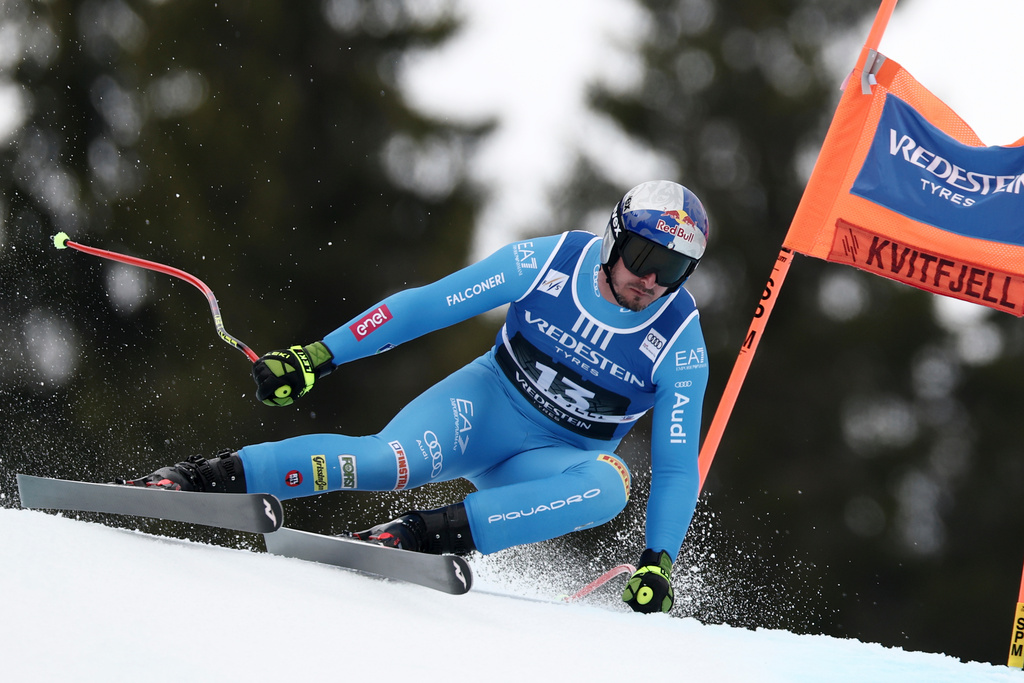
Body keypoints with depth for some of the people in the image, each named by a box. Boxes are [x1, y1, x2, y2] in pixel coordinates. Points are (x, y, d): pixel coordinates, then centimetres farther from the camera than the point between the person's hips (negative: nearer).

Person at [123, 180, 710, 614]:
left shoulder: (680, 347, -16)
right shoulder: (547, 263, -16)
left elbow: (677, 468, -10)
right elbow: (426, 306, -10)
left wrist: (658, 564, -23)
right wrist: (320, 356, -14)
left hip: (550, 464, 1)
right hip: (487, 402, -1)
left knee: (610, 484, -35)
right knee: (393, 460, -32)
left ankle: (425, 534, -36)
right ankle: (209, 477, -27)